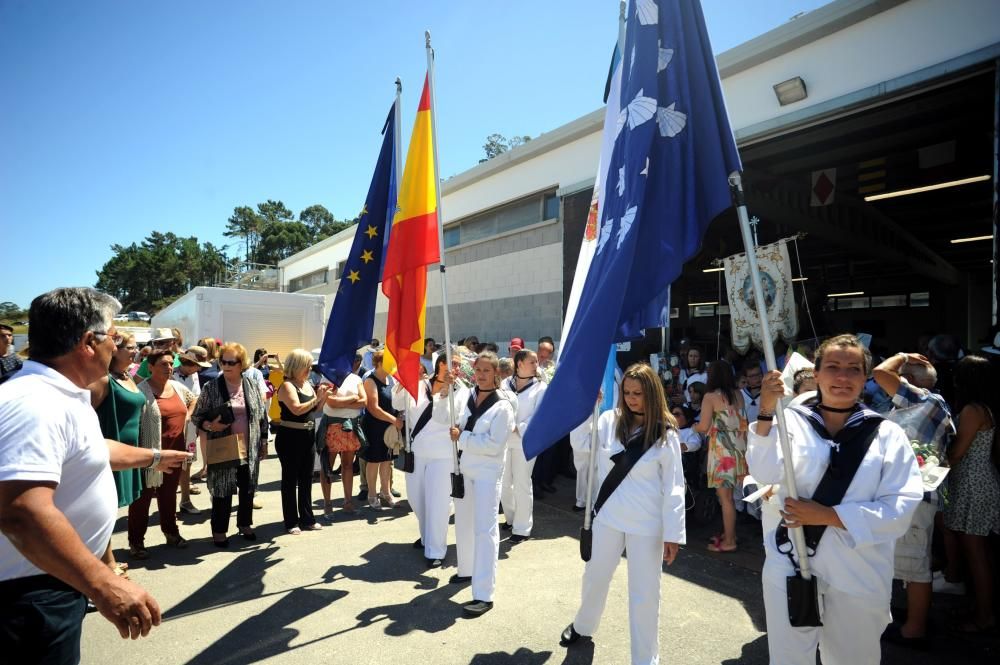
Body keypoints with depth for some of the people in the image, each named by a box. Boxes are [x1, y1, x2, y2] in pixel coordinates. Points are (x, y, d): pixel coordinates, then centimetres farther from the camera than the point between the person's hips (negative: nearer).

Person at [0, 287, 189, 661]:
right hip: (33, 591, -10)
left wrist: (153, 458, 36)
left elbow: (88, 450, 24)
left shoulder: (62, 396, 7)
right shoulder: (36, 403, -30)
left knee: (63, 656, 25)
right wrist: (102, 584, -41)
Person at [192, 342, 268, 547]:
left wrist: (264, 441, 9)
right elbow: (197, 417, 0)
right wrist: (210, 426, -20)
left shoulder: (253, 386, 3)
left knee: (248, 488, 14)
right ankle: (219, 530, 20)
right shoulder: (210, 387, -5)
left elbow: (262, 415, 9)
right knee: (223, 491, 4)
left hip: (249, 449, 3)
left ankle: (245, 524, 32)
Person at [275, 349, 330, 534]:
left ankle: (307, 519, 24)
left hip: (307, 435, 8)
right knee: (290, 479, 3)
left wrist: (324, 394, 1)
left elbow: (316, 408, 17)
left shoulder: (307, 383, 10)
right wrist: (317, 397, -20)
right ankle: (291, 522, 12)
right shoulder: (287, 386, -13)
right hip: (290, 437, -8)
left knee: (306, 478, 14)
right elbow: (297, 409, -26)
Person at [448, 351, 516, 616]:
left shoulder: (502, 406, -14)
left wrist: (462, 438, -18)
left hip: (487, 472, -7)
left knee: (485, 529, -7)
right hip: (465, 468, 7)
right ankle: (466, 570, 39)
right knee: (463, 523, 19)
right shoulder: (469, 398, 4)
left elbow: (494, 445, -20)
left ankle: (484, 595, -2)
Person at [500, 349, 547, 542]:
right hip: (503, 440, 3)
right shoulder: (506, 384, 5)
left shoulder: (540, 388, -2)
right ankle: (510, 519, 35)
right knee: (504, 483, 14)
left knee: (522, 485, 0)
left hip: (525, 441, -3)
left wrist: (519, 429, -16)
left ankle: (522, 528, 14)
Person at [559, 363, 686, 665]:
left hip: (647, 524, -3)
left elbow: (674, 487, -8)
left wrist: (673, 533, -10)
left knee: (644, 593, 7)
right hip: (608, 516, 3)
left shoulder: (666, 433, -9)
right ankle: (582, 625, 49)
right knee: (595, 577, 21)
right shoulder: (609, 420, -4)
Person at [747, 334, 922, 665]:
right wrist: (766, 413, -32)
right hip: (790, 566, 0)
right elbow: (765, 472, -19)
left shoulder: (887, 434, -2)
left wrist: (827, 515, -18)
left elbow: (900, 508, -9)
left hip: (858, 575, 1)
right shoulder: (791, 420, -4)